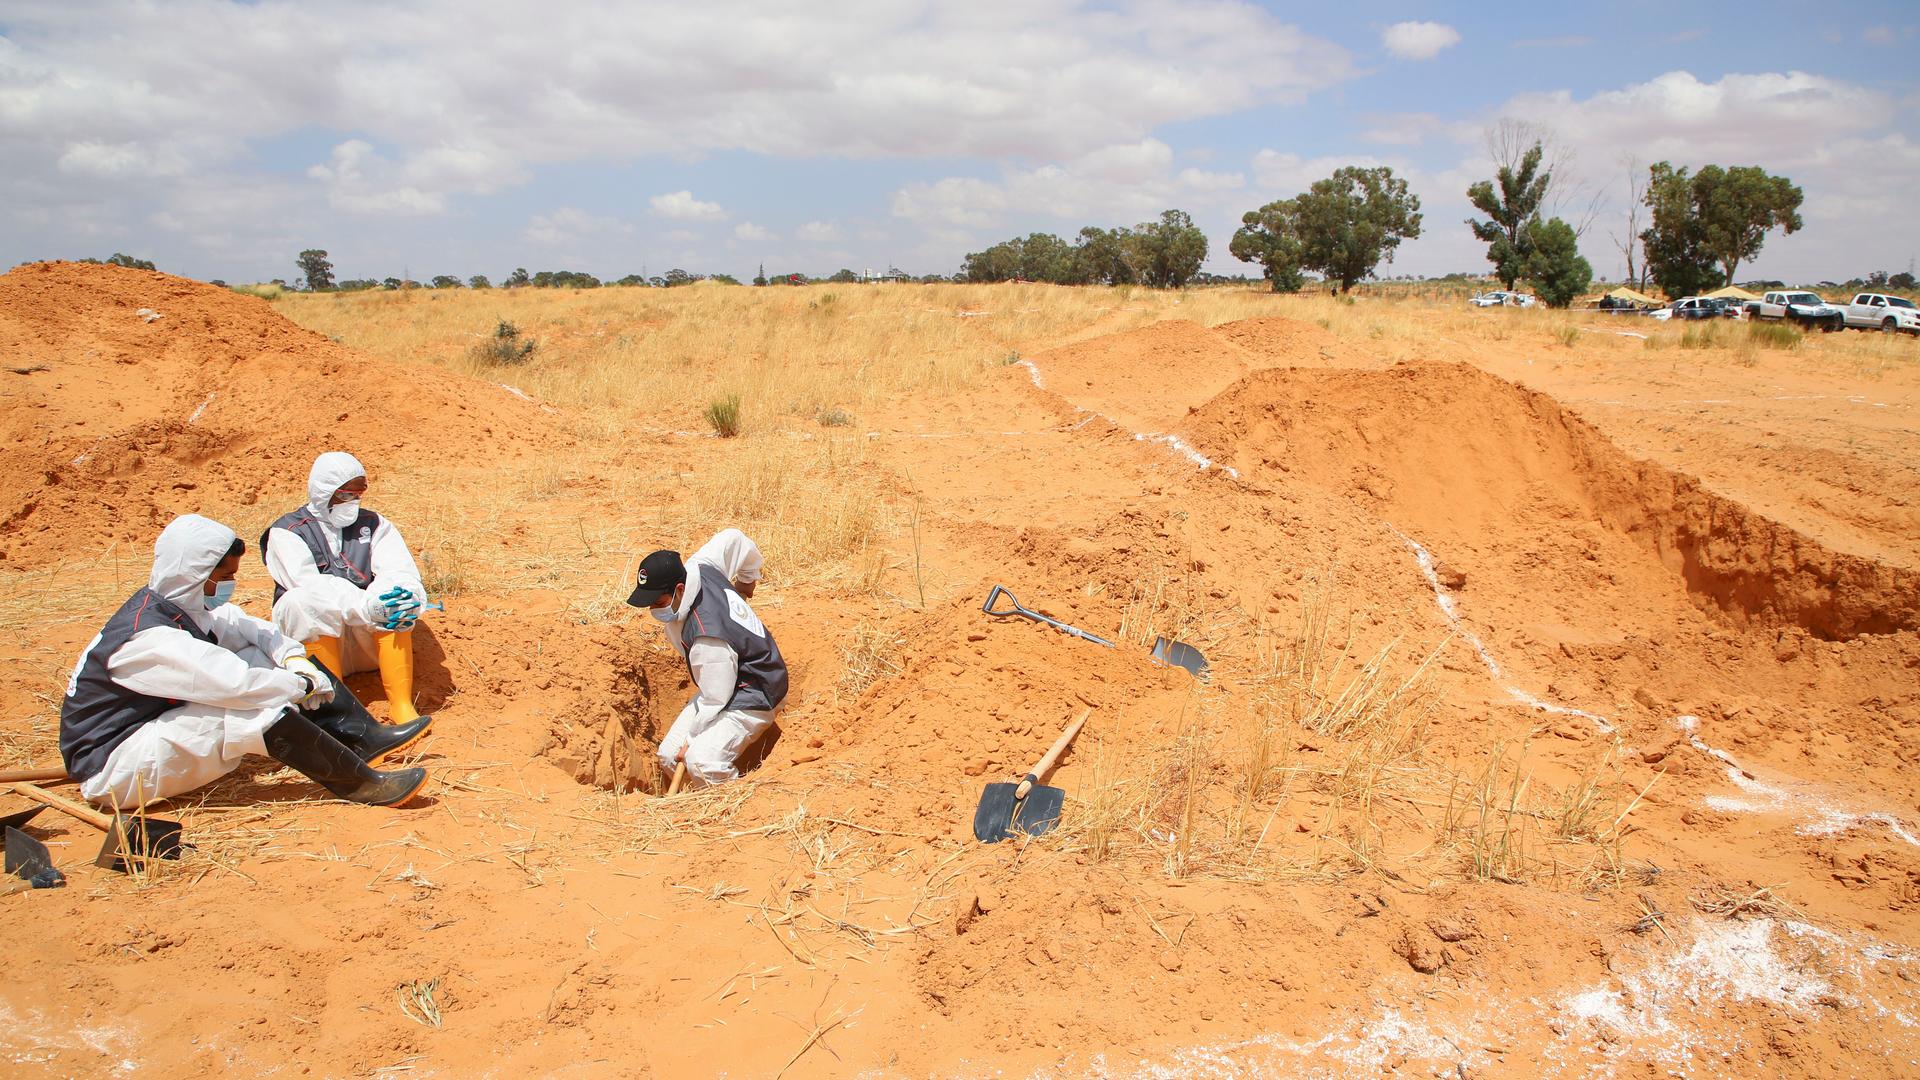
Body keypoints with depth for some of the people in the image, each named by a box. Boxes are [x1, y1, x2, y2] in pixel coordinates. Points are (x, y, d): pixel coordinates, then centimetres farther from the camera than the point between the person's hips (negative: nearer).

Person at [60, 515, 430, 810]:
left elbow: (250, 628, 8)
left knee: (262, 657, -1)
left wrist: (295, 660, -10)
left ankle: (364, 737, -4)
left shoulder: (182, 603, -2)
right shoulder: (146, 636, -29)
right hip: (111, 771, -9)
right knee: (260, 710, -30)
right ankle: (362, 785, -22)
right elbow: (235, 683, -34)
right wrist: (305, 684, -20)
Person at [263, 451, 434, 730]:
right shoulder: (287, 532, -1)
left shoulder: (373, 524, 10)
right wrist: (366, 606, -35)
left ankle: (402, 707, -30)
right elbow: (309, 585, -19)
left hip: (368, 636, 2)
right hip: (310, 637, -2)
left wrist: (407, 596, -32)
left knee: (393, 601, -27)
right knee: (312, 604, -32)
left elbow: (400, 570, -7)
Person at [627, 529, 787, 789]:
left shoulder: (708, 638, -35)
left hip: (753, 699, -10)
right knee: (669, 757, 5)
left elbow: (715, 700, -24)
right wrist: (747, 579, 25)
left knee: (702, 762, -32)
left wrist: (693, 739, -9)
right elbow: (734, 538, 7)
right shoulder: (699, 568, -11)